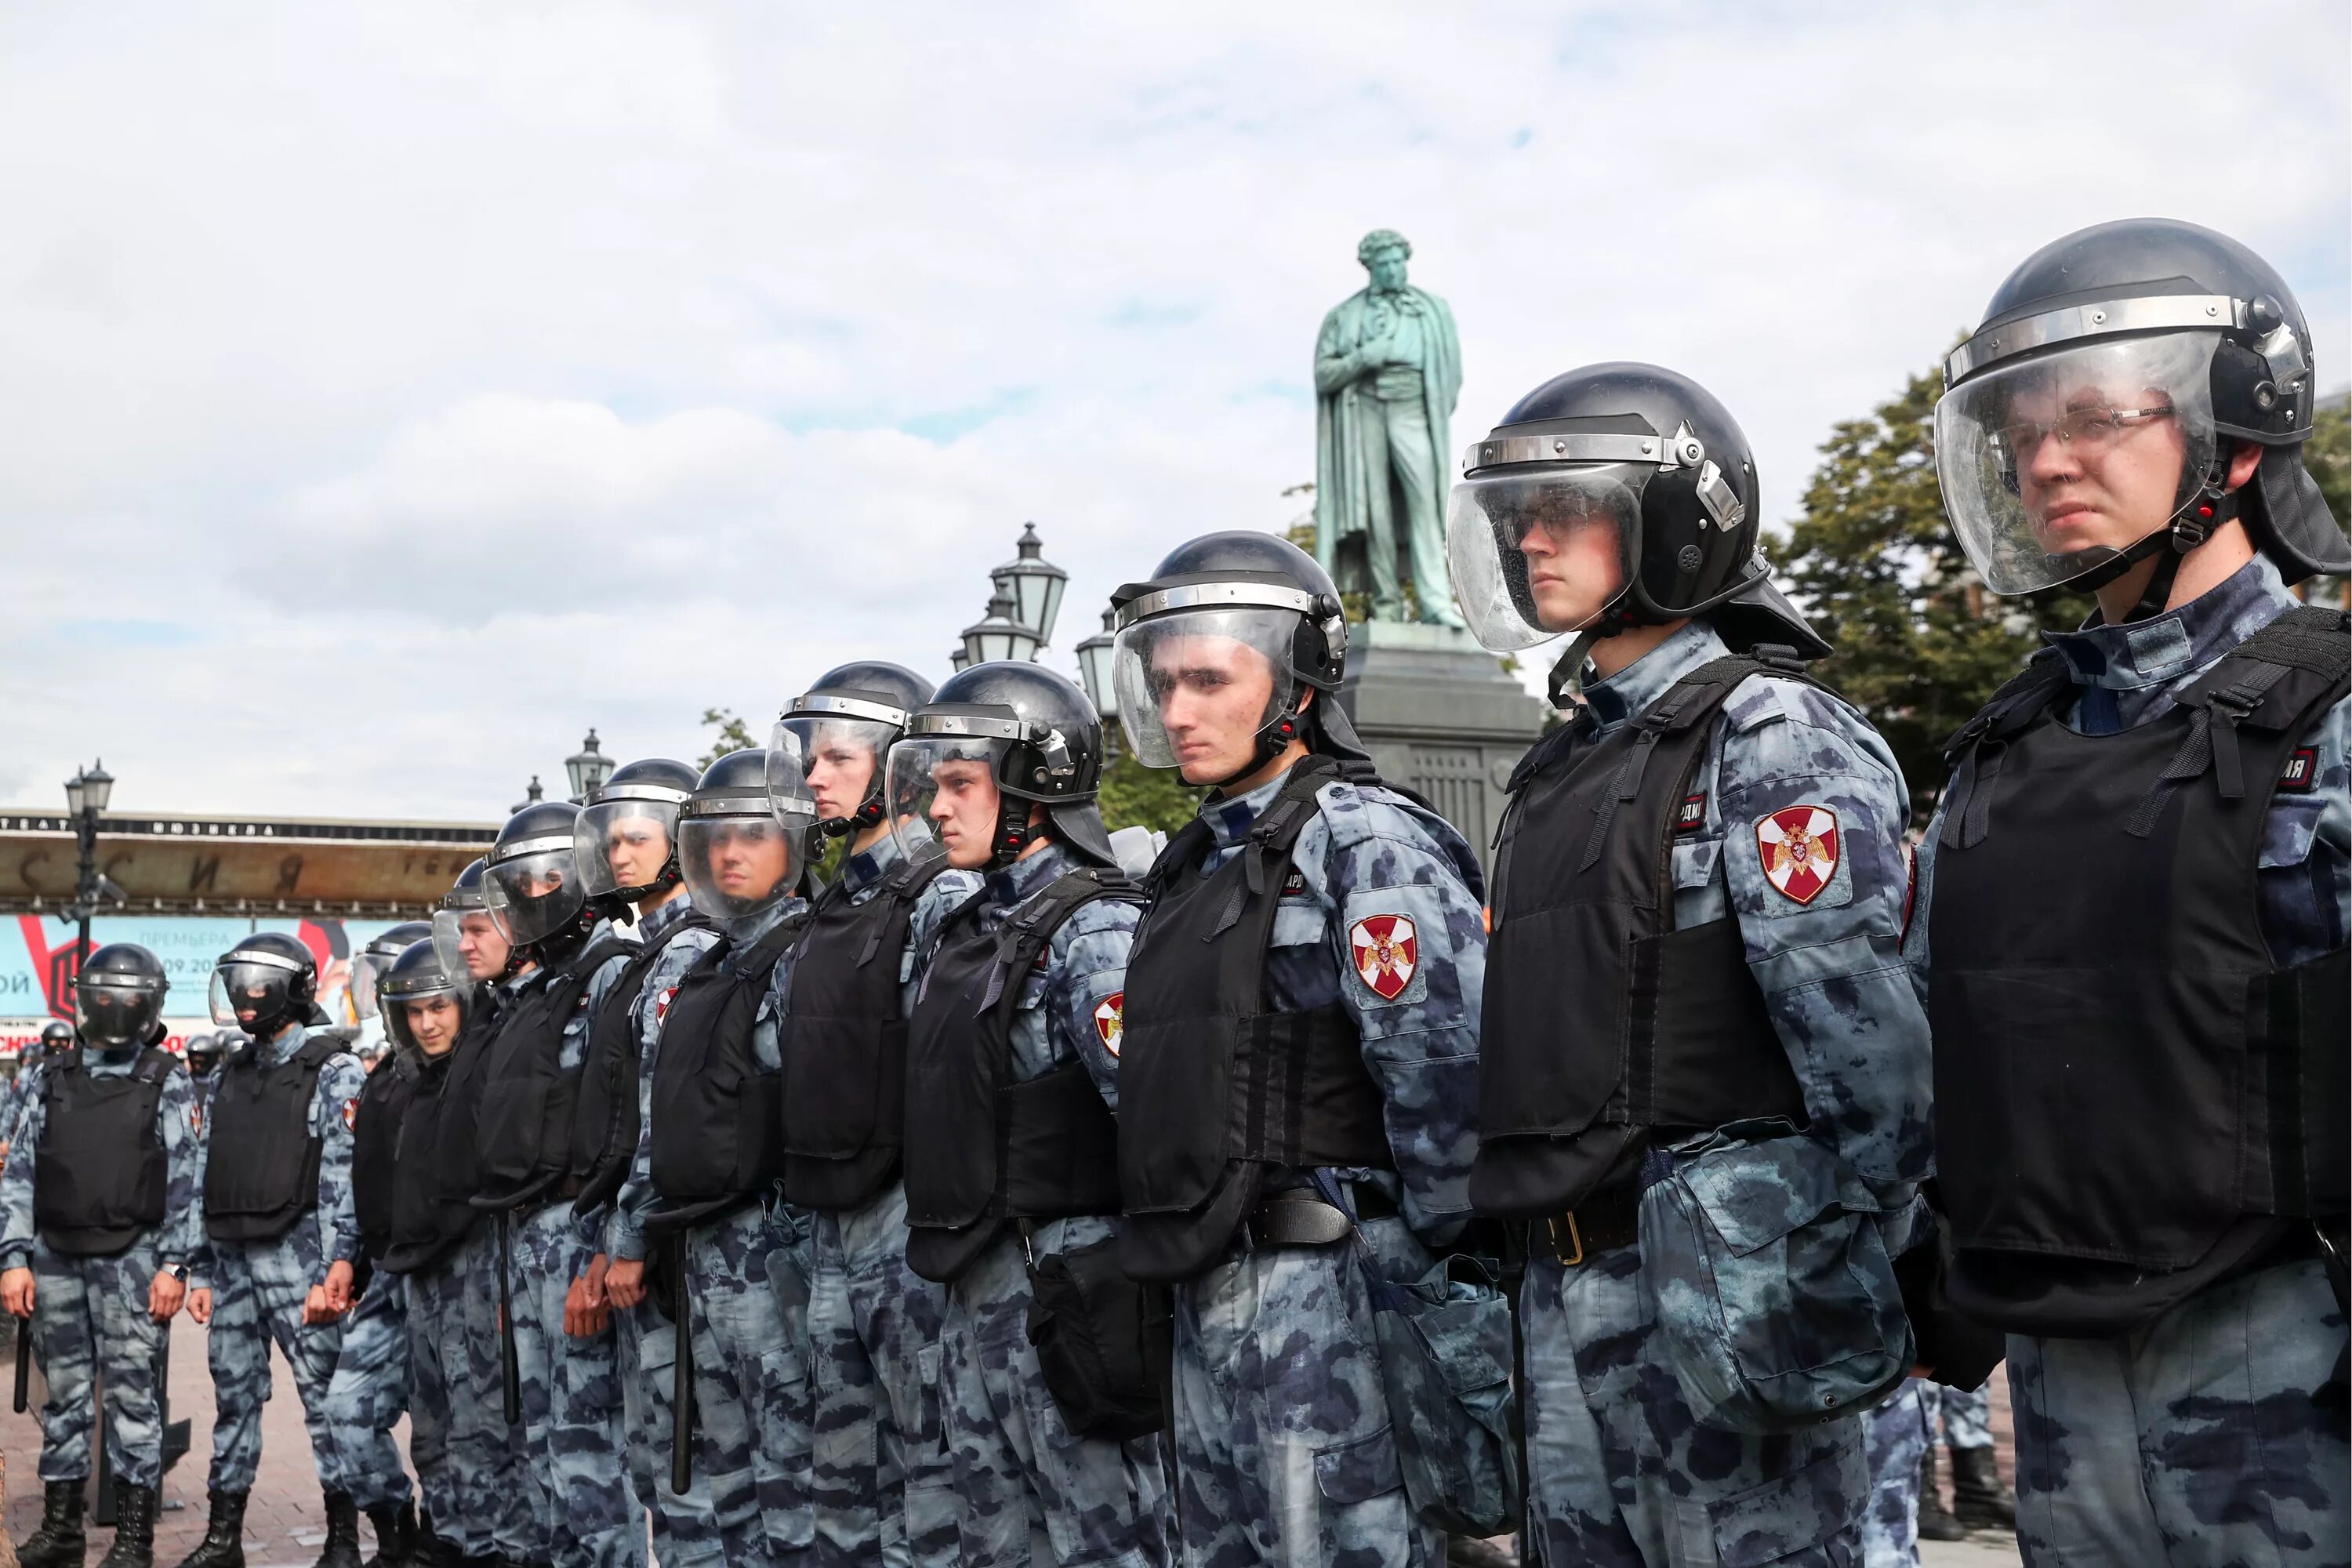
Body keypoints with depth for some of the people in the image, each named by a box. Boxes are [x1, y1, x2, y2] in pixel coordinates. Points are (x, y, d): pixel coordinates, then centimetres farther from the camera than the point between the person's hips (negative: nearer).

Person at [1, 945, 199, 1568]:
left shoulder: (165, 1080, 2)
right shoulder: (53, 1077, 11)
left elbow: (185, 1180, -1)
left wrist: (174, 1265, -8)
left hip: (130, 1257, -3)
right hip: (57, 1257, 3)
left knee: (132, 1395, -2)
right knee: (64, 1394, 10)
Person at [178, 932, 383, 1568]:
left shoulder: (333, 1071, -2)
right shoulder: (231, 1075, 18)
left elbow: (343, 1176, -10)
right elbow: (206, 1177, 19)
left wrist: (337, 1265, -19)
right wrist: (200, 1270, 14)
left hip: (295, 1256, -7)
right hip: (231, 1259, 7)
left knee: (327, 1395, -5)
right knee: (233, 1396, 11)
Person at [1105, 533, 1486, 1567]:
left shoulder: (1361, 841, -12)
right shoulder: (1202, 860, 16)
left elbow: (1447, 1077, -20)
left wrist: (1416, 1272, -15)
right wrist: (1168, 1259, 15)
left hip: (1321, 1295, -9)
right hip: (1205, 1295, 9)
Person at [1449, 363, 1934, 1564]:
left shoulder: (1768, 737, -9)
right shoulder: (1562, 768, 16)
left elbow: (1862, 1026, -15)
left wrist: (1877, 1260, -17)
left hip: (1721, 1277, -8)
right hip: (1565, 1278, 8)